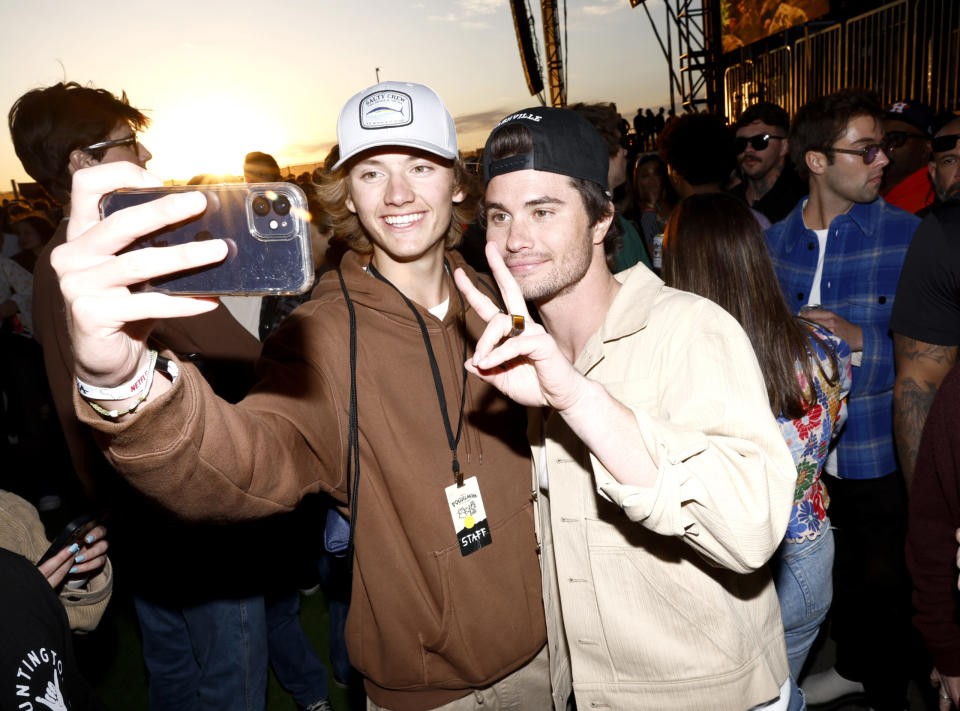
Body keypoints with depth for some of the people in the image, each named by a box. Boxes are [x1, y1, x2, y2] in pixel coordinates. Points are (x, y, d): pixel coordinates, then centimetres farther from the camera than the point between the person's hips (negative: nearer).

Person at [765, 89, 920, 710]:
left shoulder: (909, 236, -11)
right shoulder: (775, 242, 1)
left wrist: (860, 338, -23)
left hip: (882, 449, -3)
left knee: (883, 577, 11)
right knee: (837, 567, 22)